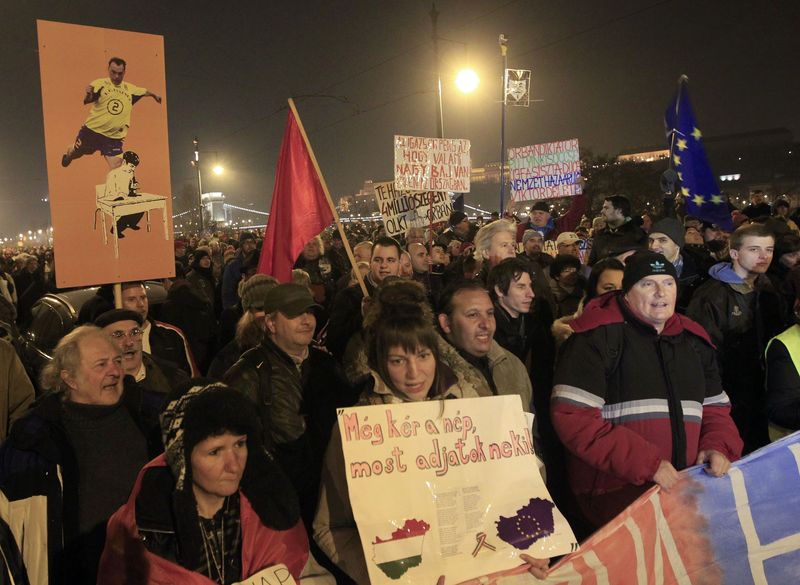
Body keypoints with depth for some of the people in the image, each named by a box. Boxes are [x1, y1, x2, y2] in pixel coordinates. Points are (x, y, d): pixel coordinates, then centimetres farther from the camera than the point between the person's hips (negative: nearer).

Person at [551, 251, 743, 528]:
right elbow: (573, 418, -16)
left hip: (685, 491, 7)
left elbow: (715, 407, 26)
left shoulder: (694, 339, 17)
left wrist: (719, 446, 3)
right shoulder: (599, 336, -7)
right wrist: (647, 464, -18)